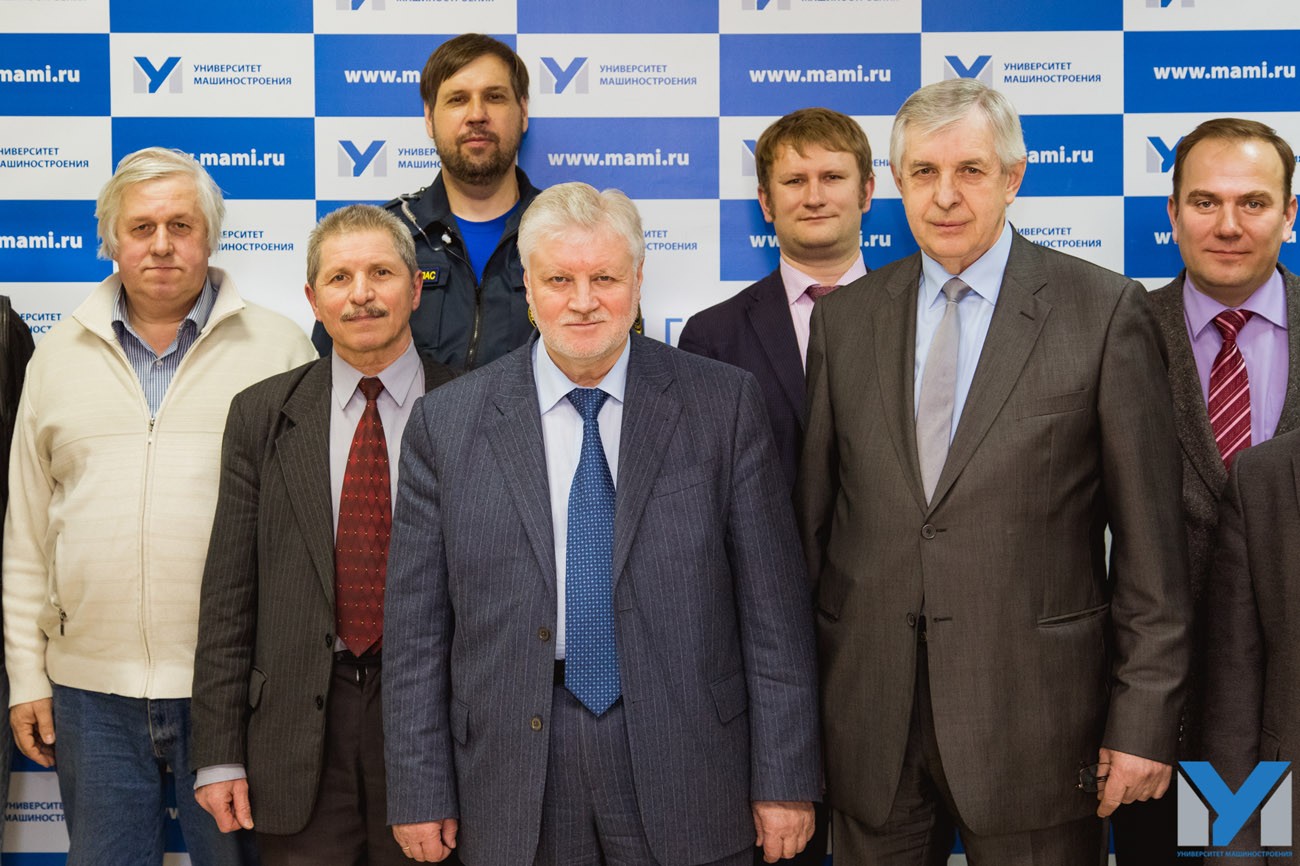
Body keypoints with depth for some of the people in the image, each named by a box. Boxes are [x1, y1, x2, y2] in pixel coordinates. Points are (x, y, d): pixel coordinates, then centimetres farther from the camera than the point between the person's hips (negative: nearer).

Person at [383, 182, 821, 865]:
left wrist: (784, 780, -4)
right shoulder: (446, 423, 1)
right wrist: (419, 794, 0)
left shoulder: (723, 404, -1)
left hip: (685, 783, 0)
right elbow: (417, 628, 2)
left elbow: (773, 606, -2)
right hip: (513, 794, 1)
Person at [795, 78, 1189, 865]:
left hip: (1033, 714, -3)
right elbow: (813, 513, 9)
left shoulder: (1105, 310, -3)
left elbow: (1150, 535, -4)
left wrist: (1147, 718, -7)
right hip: (870, 727, 3)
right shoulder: (846, 318, 7)